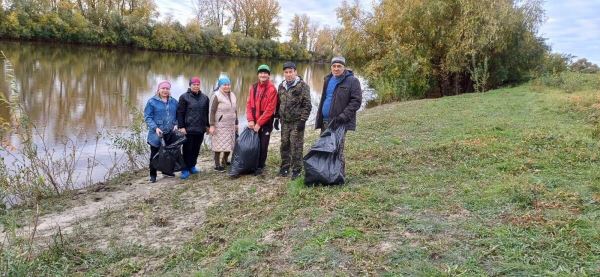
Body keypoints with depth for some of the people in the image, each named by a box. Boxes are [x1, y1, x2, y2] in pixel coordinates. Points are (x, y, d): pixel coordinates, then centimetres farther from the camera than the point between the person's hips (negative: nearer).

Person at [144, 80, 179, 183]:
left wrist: (176, 125, -4)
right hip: (156, 134, -4)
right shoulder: (152, 101, -4)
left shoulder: (173, 101, 9)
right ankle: (153, 175, 13)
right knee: (155, 154, 4)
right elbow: (147, 117, -7)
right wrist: (155, 128, -18)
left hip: (170, 134, 4)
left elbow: (178, 115, 14)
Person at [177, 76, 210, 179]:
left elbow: (207, 113, 18)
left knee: (196, 149, 10)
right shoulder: (184, 97, -2)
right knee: (187, 149, -2)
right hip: (188, 129, -4)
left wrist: (207, 125, 16)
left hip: (200, 129, 4)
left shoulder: (205, 98, 11)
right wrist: (181, 127, -9)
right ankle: (185, 169, 5)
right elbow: (180, 113, -4)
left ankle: (192, 166, 23)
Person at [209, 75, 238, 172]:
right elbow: (212, 111, -11)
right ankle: (217, 165, 11)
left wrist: (236, 123, 19)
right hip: (219, 126, -6)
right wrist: (212, 125, -16)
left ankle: (224, 162, 28)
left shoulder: (233, 96, 12)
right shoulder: (216, 96, -8)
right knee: (219, 146, -1)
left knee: (229, 145, 9)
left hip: (231, 125, 6)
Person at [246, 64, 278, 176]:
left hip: (266, 123, -4)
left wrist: (259, 123, -14)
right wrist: (250, 120, -8)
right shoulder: (253, 87, 6)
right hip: (254, 123, 4)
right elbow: (249, 104, 4)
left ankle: (260, 167, 15)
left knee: (263, 145, 2)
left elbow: (270, 109, -15)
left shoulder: (272, 89, -11)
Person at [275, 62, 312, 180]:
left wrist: (303, 120, -15)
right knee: (284, 145, 12)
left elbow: (307, 105, -10)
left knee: (296, 146, -2)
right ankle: (285, 167, 25)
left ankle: (296, 170, 8)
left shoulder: (303, 86, -8)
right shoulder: (281, 86, 11)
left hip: (297, 122, -6)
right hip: (285, 121, 6)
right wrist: (277, 118, 15)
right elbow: (278, 104, 20)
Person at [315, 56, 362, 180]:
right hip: (325, 121, 8)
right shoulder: (328, 80, 16)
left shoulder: (352, 81, -7)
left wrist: (344, 116, -21)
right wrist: (319, 118, 20)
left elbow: (356, 101, -13)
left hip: (339, 122, -7)